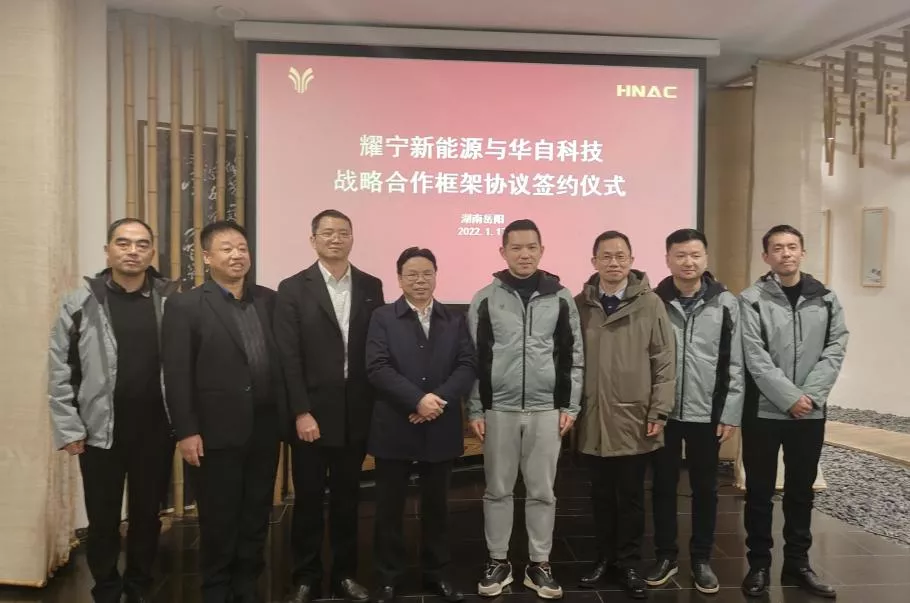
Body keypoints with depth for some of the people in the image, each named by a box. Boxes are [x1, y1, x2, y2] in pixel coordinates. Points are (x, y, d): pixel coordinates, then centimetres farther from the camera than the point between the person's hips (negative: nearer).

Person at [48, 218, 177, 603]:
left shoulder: (172, 301, -2)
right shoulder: (80, 302, -3)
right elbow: (60, 370, -1)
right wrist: (68, 428, -4)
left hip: (156, 430, 1)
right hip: (100, 431, 0)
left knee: (147, 515, 15)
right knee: (102, 520, 12)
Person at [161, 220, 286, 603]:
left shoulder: (269, 300, 6)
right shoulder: (186, 306, -4)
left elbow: (283, 360, 6)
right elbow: (176, 374, -8)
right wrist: (186, 431, -12)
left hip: (264, 429, 4)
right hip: (216, 432, -3)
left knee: (256, 516, 15)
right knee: (218, 520, 10)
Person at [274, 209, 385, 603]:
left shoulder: (370, 287, 5)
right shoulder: (293, 288, -3)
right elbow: (288, 357, -8)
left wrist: (377, 407, -1)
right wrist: (301, 413, -13)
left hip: (356, 414, 2)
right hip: (312, 414, -2)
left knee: (347, 498, 14)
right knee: (308, 500, 9)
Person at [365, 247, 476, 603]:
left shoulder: (455, 320, 8)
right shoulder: (382, 318, 0)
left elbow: (467, 366, -2)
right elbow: (378, 368, -11)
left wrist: (441, 399, -17)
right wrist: (418, 399, -20)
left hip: (441, 429, 2)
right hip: (394, 428, -2)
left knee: (436, 504, 14)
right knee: (390, 505, 8)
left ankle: (436, 572, 29)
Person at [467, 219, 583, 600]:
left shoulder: (560, 297, 3)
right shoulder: (485, 299, 1)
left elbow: (573, 356, 5)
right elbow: (475, 357, 2)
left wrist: (570, 406, 1)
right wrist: (476, 409, 0)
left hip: (546, 410, 0)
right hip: (499, 409, 0)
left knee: (542, 491, 9)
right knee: (498, 489, 9)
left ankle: (539, 565, 23)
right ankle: (498, 562, 24)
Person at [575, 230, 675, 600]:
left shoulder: (650, 304, -3)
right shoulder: (580, 304, 3)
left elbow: (664, 362, -3)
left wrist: (659, 412, -7)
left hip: (634, 419, -2)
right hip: (593, 419, 2)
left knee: (631, 495, 9)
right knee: (601, 494, 14)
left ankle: (629, 562, 24)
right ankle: (605, 556, 30)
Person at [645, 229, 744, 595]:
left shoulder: (725, 303, -1)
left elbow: (735, 363, -1)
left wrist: (731, 413, -4)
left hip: (707, 414, 0)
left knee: (705, 488, 11)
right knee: (664, 487, 11)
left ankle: (701, 558, 27)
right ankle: (666, 555, 26)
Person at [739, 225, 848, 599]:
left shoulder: (826, 299, 6)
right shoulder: (751, 300, -5)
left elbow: (835, 350, -1)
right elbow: (756, 359, -12)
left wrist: (810, 396, -13)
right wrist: (790, 398, -17)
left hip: (811, 413, 3)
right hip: (764, 411, -3)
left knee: (801, 490, 13)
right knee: (760, 491, 6)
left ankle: (797, 563, 26)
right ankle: (759, 564, 18)